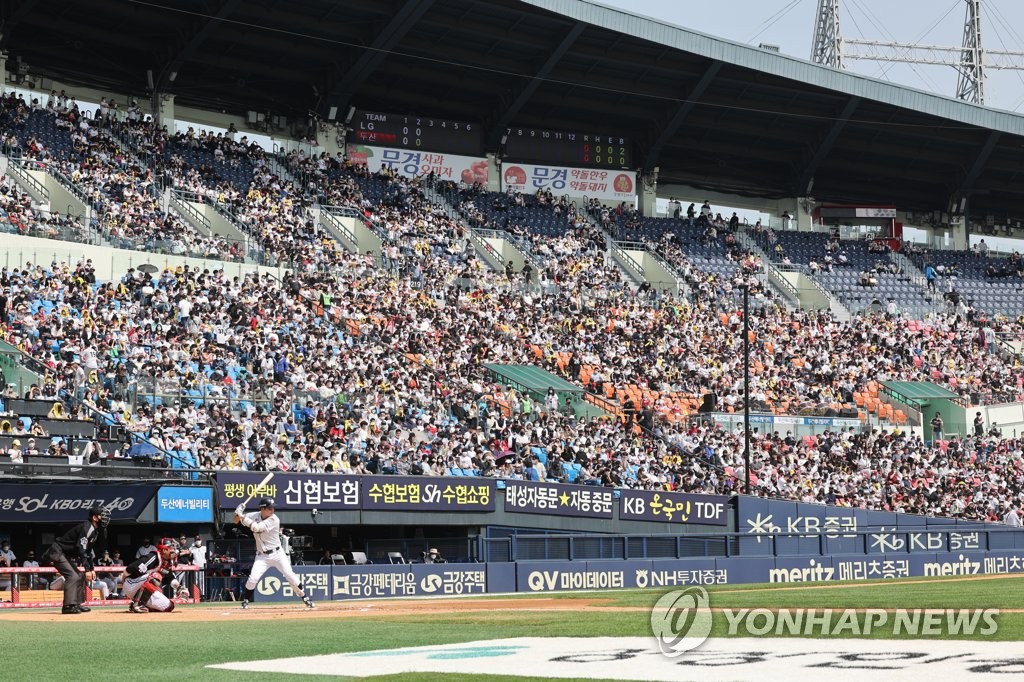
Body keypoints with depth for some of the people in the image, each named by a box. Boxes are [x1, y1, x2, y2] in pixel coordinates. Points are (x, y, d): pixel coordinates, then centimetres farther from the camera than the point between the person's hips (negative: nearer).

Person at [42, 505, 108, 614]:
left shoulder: (96, 531, 12)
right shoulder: (87, 527, -21)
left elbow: (88, 551, 19)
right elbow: (81, 549, -28)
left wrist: (91, 569, 13)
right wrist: (87, 569, -29)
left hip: (64, 555, 11)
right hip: (57, 552, -11)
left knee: (78, 577, 13)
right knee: (72, 576, -19)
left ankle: (77, 604, 16)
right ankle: (68, 606, -23)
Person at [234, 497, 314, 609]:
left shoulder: (274, 520, -18)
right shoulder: (255, 516, -4)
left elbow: (256, 528, -29)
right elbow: (236, 520, 4)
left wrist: (242, 516, -27)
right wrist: (238, 512, -18)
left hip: (277, 554, -2)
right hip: (262, 556, 2)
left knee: (290, 576, -6)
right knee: (253, 578, -13)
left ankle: (305, 598, 8)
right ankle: (245, 601, 8)